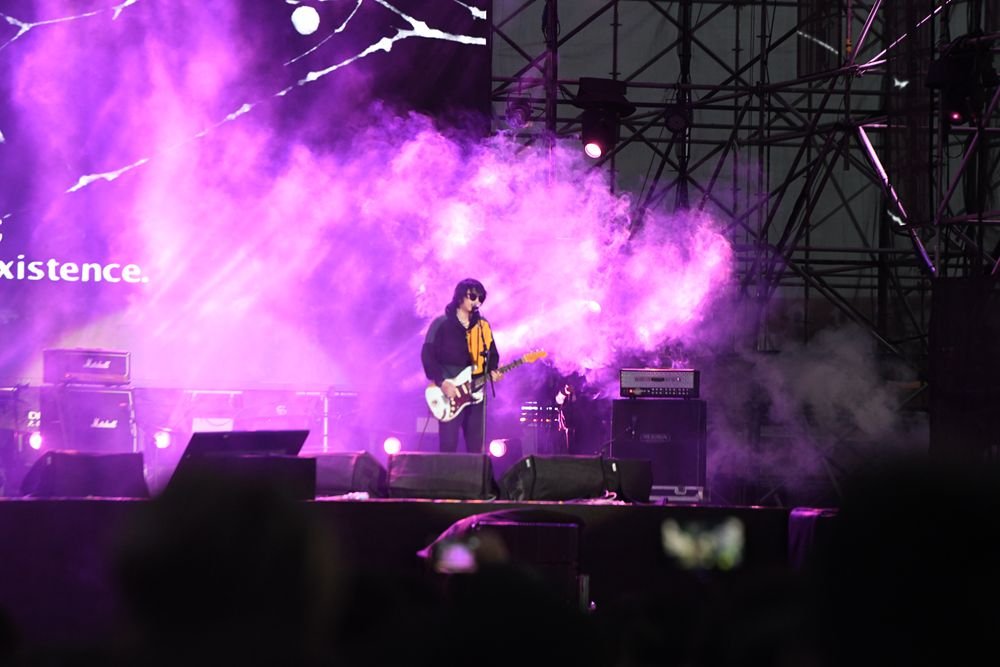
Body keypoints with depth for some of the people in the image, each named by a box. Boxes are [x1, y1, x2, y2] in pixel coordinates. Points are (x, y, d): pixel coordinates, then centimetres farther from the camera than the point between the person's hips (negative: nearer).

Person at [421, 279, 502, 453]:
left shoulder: (483, 326, 11)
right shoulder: (442, 324, -5)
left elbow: (492, 354, 18)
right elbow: (427, 355, -9)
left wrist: (493, 371, -4)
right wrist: (441, 382, -18)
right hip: (450, 393, -5)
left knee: (476, 447, 4)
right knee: (448, 446, -9)